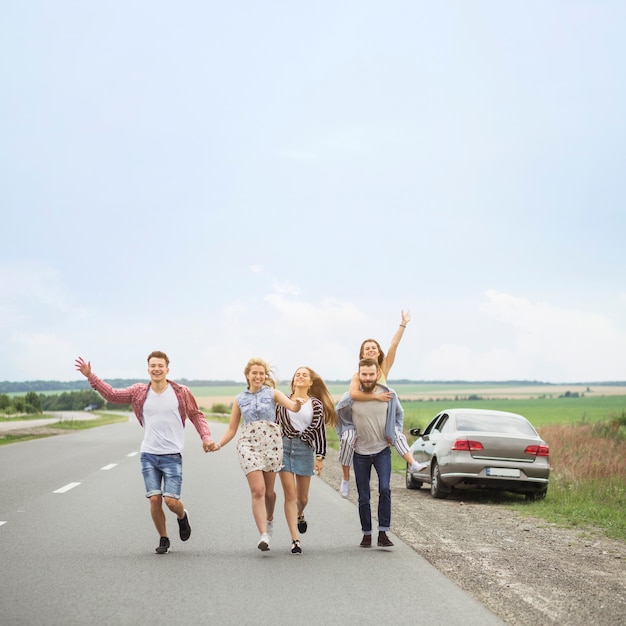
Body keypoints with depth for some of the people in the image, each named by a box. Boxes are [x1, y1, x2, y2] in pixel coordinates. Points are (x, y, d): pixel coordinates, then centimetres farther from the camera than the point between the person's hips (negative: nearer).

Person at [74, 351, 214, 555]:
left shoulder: (181, 393, -2)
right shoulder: (139, 392, 3)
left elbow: (197, 416, 6)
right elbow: (112, 394, 7)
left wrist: (206, 437, -8)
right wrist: (90, 376, -1)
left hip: (172, 456, -2)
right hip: (148, 455, 2)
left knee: (171, 501, -8)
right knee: (155, 499, -3)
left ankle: (182, 516, 28)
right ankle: (163, 538, 18)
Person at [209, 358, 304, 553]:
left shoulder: (272, 393, 6)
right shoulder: (240, 399, 11)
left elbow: (293, 407, -10)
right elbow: (232, 428, 14)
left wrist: (298, 404, -33)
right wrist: (218, 445, -1)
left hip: (271, 443, 0)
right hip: (248, 444, 0)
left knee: (268, 490, 10)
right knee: (257, 490, -13)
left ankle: (269, 520, 40)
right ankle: (263, 535, -17)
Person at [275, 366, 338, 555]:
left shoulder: (316, 404, 6)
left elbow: (320, 430, 4)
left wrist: (320, 457, -2)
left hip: (304, 449, 0)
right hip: (284, 447, 0)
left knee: (302, 497, 9)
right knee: (290, 494, -7)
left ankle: (300, 516, 46)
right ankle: (295, 540, -5)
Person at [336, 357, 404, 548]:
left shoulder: (389, 394, -7)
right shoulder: (349, 397, -10)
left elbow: (399, 414, 14)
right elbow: (339, 415, 10)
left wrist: (395, 432, 4)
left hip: (382, 450, -1)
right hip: (360, 453, 1)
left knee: (385, 489, -19)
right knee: (363, 497, 6)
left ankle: (383, 533, -12)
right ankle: (366, 534, 21)